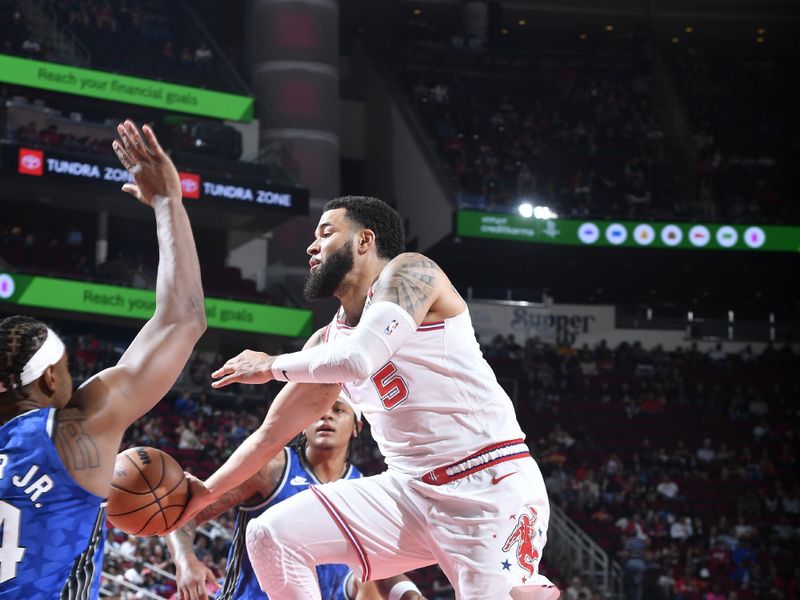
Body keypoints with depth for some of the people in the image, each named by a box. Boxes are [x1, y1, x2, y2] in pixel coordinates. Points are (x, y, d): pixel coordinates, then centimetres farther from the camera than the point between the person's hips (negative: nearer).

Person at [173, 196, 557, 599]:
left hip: (491, 488, -7)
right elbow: (272, 433, 23)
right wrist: (204, 494, 21)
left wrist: (273, 366, -5)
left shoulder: (407, 272, -6)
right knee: (272, 535, -3)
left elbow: (358, 360, -22)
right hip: (413, 490, 7)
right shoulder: (328, 341, 15)